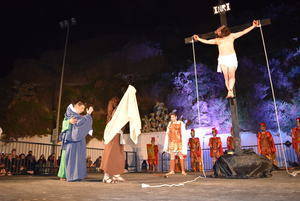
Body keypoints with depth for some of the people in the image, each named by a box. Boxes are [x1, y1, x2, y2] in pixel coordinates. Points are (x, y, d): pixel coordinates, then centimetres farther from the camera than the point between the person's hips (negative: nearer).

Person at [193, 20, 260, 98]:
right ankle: (230, 92, -9)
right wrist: (198, 38, 26)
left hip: (232, 57, -2)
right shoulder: (217, 40, 20)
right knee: (226, 77, -8)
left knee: (232, 75, -17)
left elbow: (243, 32, 14)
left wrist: (253, 26, 10)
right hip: (222, 59, 2)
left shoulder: (231, 36, 15)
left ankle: (230, 91, -29)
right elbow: (207, 41, 27)